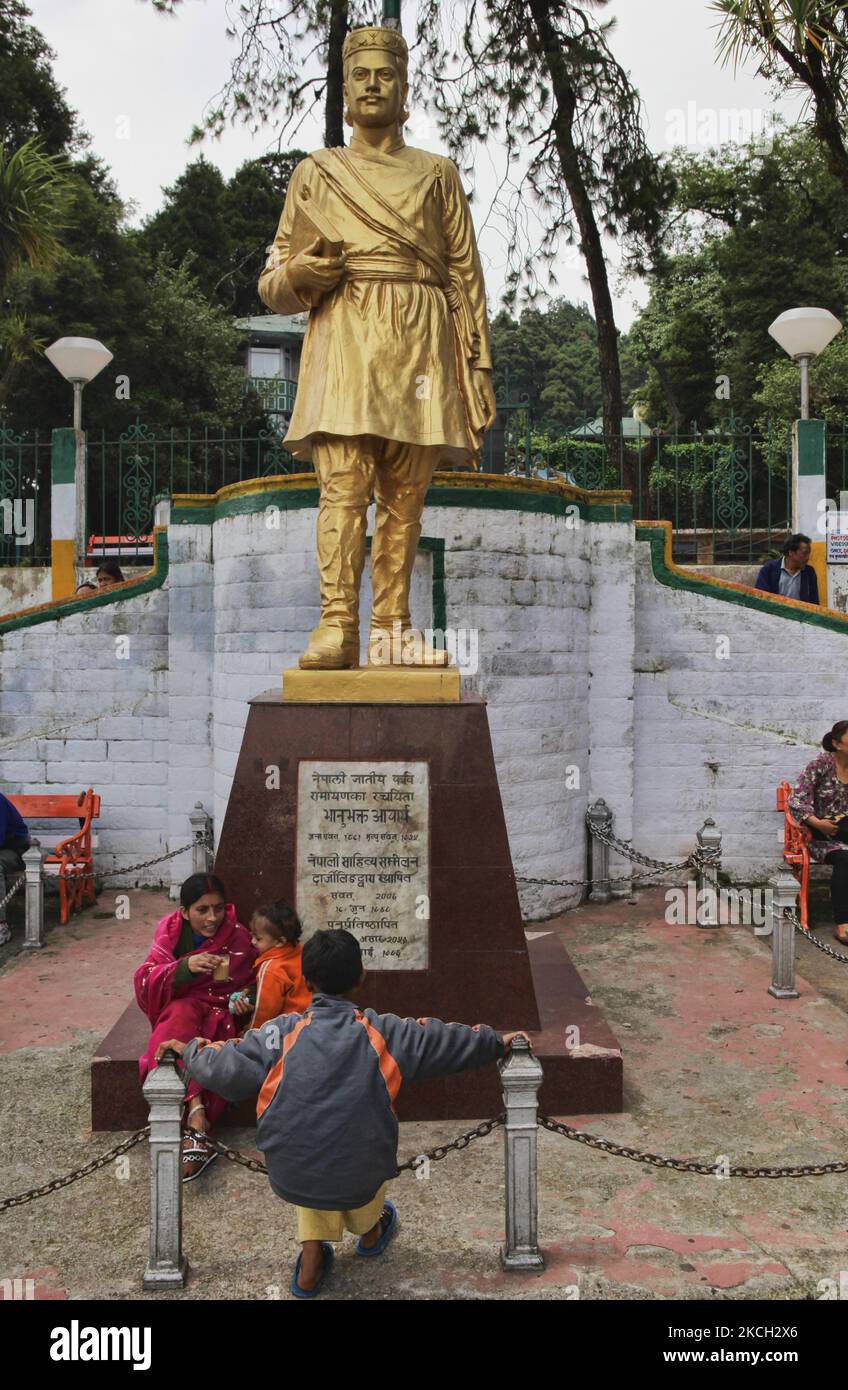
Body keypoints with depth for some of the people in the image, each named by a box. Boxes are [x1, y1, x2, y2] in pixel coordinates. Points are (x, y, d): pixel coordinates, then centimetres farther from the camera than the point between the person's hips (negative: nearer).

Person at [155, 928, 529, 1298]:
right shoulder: (385, 1033, -5)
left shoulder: (283, 1032, -7)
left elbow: (228, 1071, -11)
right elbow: (444, 1042, 4)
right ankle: (370, 1234, 60)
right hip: (357, 1181, 0)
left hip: (290, 1180, 0)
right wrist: (497, 1041, 20)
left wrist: (189, 1050, 8)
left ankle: (310, 1265, 40)